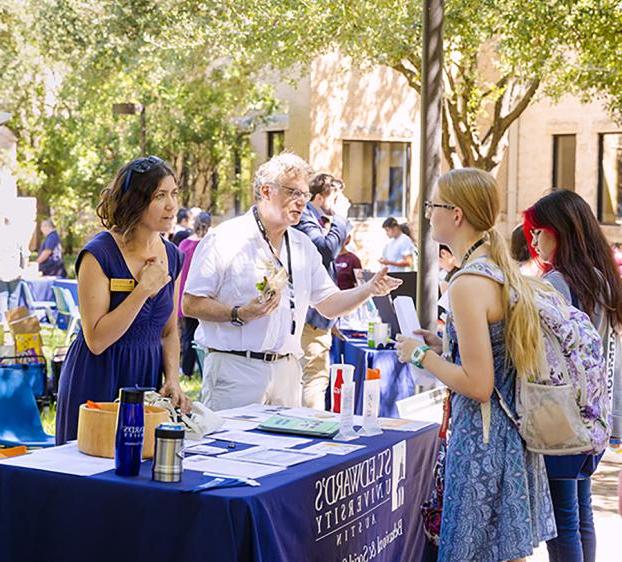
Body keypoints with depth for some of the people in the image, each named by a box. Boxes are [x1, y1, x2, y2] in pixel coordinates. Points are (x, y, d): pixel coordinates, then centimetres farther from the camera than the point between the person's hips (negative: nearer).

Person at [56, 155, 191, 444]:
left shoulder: (172, 256, 5)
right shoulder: (98, 254, -15)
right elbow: (96, 340, -20)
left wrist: (172, 379, -1)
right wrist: (145, 289, -20)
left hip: (148, 378, 6)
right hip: (98, 384, -6)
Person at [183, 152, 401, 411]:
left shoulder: (303, 246, 15)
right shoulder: (224, 239, -5)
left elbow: (328, 304, 16)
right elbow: (191, 304, -9)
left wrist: (369, 289, 0)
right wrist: (239, 314, -21)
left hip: (286, 370, 6)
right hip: (235, 368, -6)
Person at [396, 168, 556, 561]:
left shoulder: (468, 284, -21)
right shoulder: (506, 272, 7)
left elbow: (477, 384, -22)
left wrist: (422, 355, -10)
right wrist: (447, 346, 14)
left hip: (483, 439, -9)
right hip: (515, 430, 9)